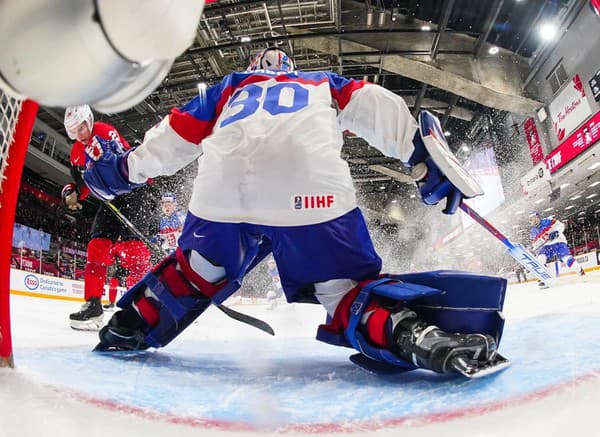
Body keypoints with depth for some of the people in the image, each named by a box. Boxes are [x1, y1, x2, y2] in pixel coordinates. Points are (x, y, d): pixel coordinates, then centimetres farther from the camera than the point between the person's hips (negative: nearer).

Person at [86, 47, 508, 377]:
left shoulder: (230, 86, 39)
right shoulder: (324, 82, 38)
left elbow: (179, 130, 33)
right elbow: (374, 107, 21)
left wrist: (125, 168, 45)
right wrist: (425, 154, 11)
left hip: (221, 184, 3)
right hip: (311, 183, -2)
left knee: (196, 271, 27)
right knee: (348, 285, 5)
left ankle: (128, 328, 34)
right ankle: (420, 333, -19)